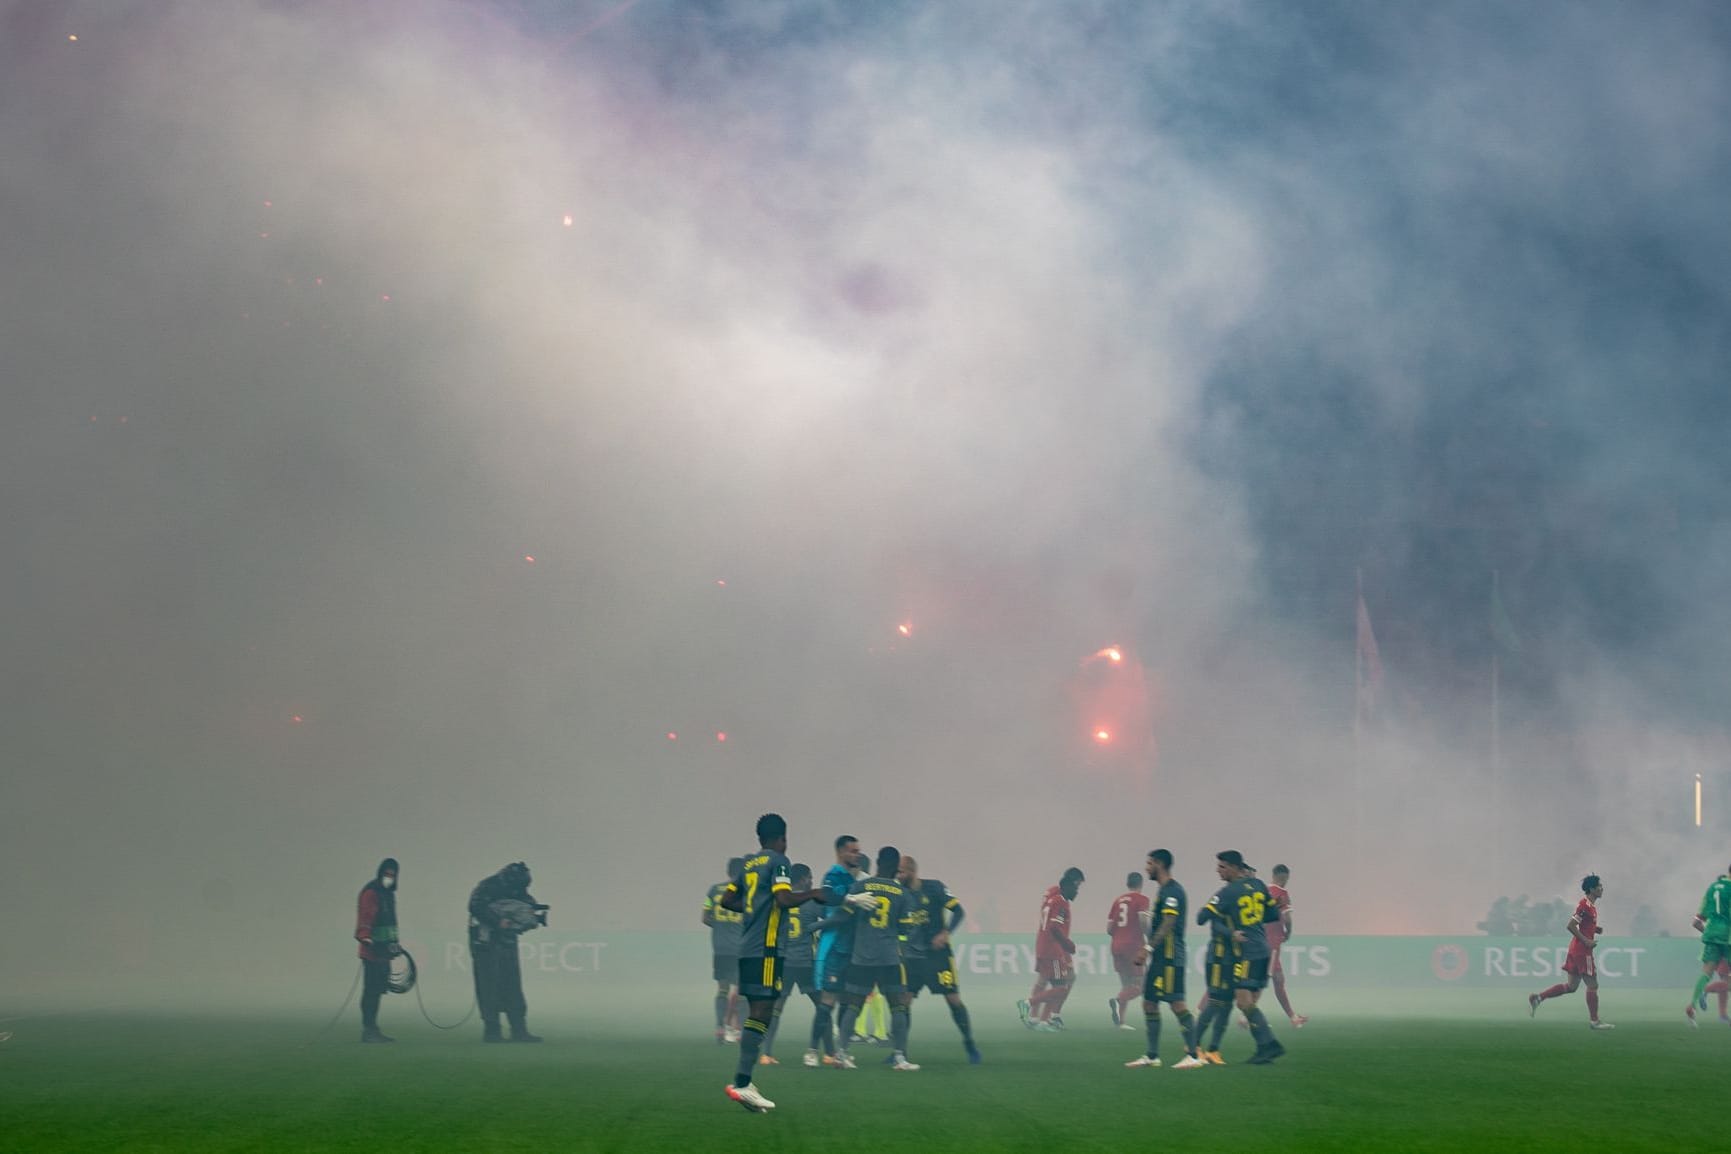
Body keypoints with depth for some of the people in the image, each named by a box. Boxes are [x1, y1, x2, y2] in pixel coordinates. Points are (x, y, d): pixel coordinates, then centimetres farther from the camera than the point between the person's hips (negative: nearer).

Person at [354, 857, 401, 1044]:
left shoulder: (388, 893, 19)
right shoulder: (371, 893, -11)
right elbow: (365, 918, -22)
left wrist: (394, 944, 33)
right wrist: (366, 938, -34)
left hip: (383, 952, 9)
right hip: (372, 951, -9)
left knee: (378, 989, 12)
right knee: (371, 989, -9)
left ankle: (372, 1028, 18)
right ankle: (368, 1030, -7)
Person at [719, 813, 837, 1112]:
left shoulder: (748, 864, 17)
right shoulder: (778, 862, -6)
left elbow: (727, 899, 20)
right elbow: (784, 899, -20)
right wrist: (813, 894, -5)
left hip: (748, 947, 9)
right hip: (767, 949, -8)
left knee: (756, 1012, 12)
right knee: (761, 1012, -10)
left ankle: (743, 1081, 10)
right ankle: (741, 1083, -17)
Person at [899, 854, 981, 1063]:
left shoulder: (933, 888, -9)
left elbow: (958, 911, -8)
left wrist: (945, 934, -20)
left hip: (937, 954, -4)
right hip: (912, 957, 4)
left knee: (954, 999, -3)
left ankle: (970, 1044, 12)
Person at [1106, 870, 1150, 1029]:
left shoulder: (1117, 900, 14)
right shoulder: (1141, 899, -3)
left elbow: (1109, 928, 12)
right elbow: (1143, 921, -18)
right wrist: (1151, 940, -6)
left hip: (1117, 945, 6)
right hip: (1134, 945, -6)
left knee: (1126, 984, 14)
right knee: (1139, 984, -3)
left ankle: (1122, 1019, 5)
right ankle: (1118, 1001, -28)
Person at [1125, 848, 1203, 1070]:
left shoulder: (1172, 891, -13)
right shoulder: (1163, 890, 18)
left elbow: (1169, 923, -22)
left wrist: (1149, 947, -25)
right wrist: (1147, 947, 24)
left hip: (1169, 957, -11)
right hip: (1159, 958, 11)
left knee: (1177, 1004, -12)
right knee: (1149, 1004, 12)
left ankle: (1193, 1055, -11)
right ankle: (1152, 1056, 17)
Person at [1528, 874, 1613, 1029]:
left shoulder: (1590, 905, 14)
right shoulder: (1585, 905, -16)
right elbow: (1571, 925, -21)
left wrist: (1595, 929, 9)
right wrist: (1586, 941, -20)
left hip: (1576, 949, 10)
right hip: (1582, 951, -10)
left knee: (1571, 986, 12)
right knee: (1592, 984, -1)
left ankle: (1537, 997, 12)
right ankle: (1594, 1020, 6)